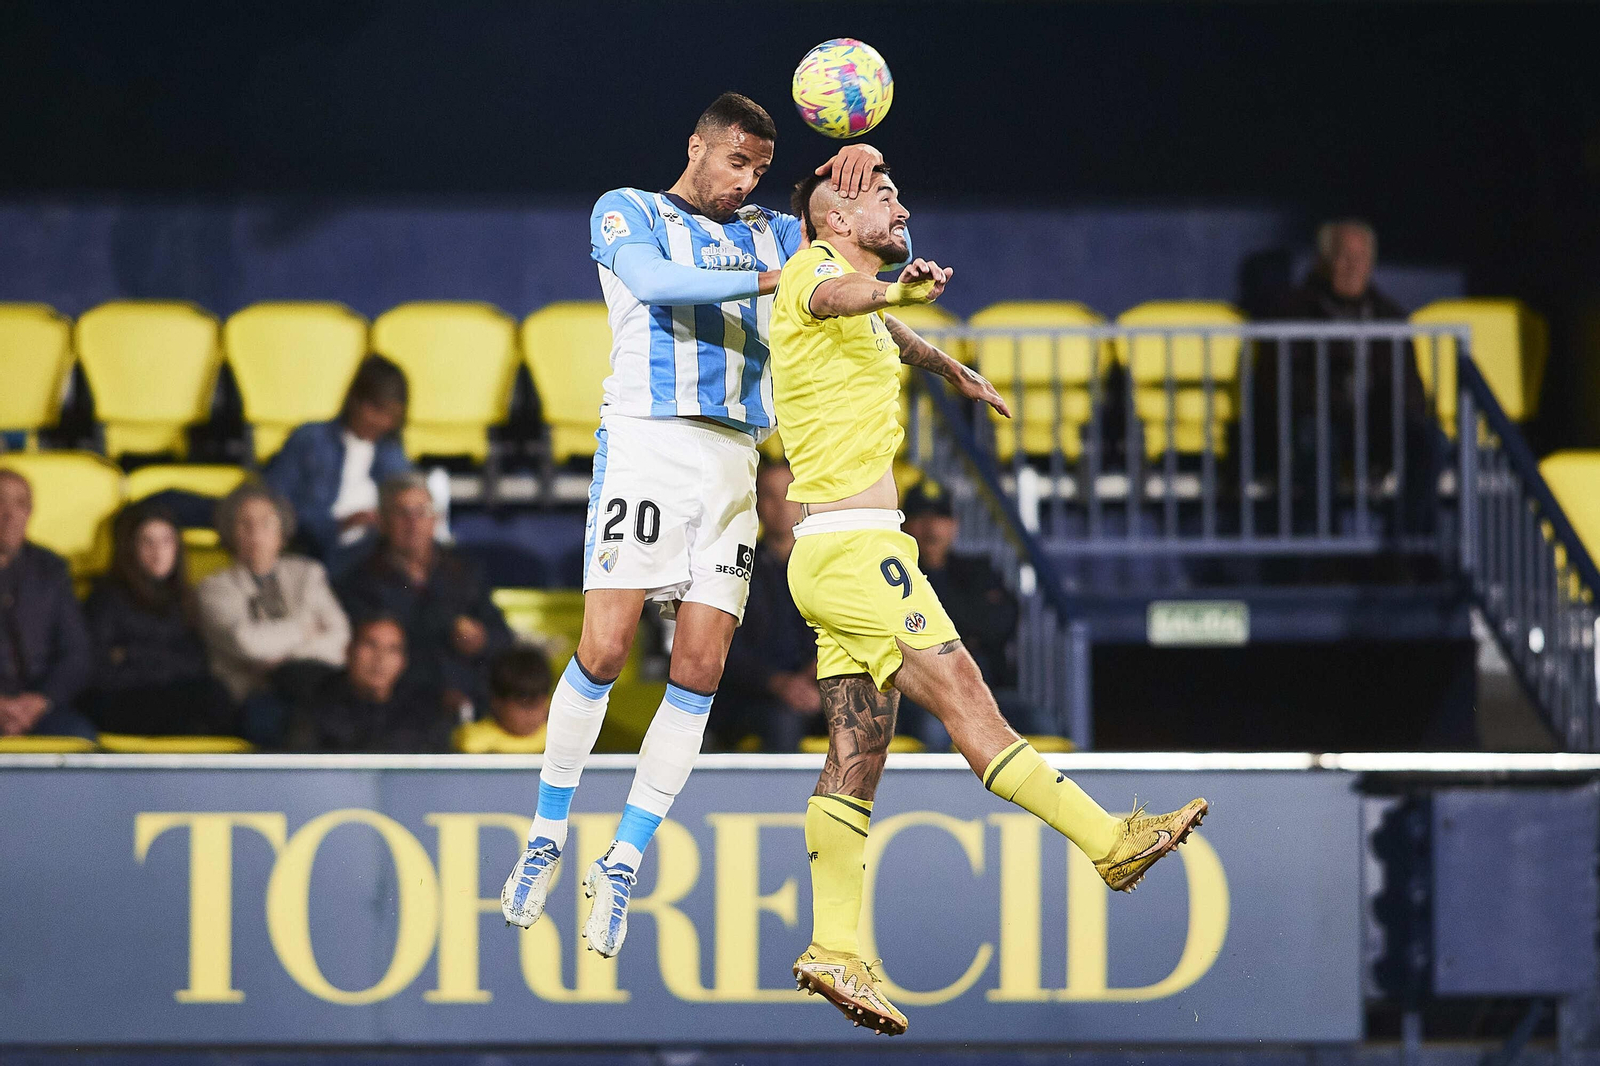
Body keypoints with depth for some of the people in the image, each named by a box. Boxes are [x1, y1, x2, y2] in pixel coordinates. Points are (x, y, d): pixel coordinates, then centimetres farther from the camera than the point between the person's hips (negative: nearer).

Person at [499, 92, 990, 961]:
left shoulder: (767, 233, 20)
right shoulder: (628, 212, 7)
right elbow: (651, 279, -15)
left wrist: (859, 173, 2)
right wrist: (771, 278, -23)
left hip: (735, 458, 4)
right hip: (646, 441, -4)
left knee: (699, 669, -5)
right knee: (604, 649, -13)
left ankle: (624, 859, 3)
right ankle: (546, 835, 3)